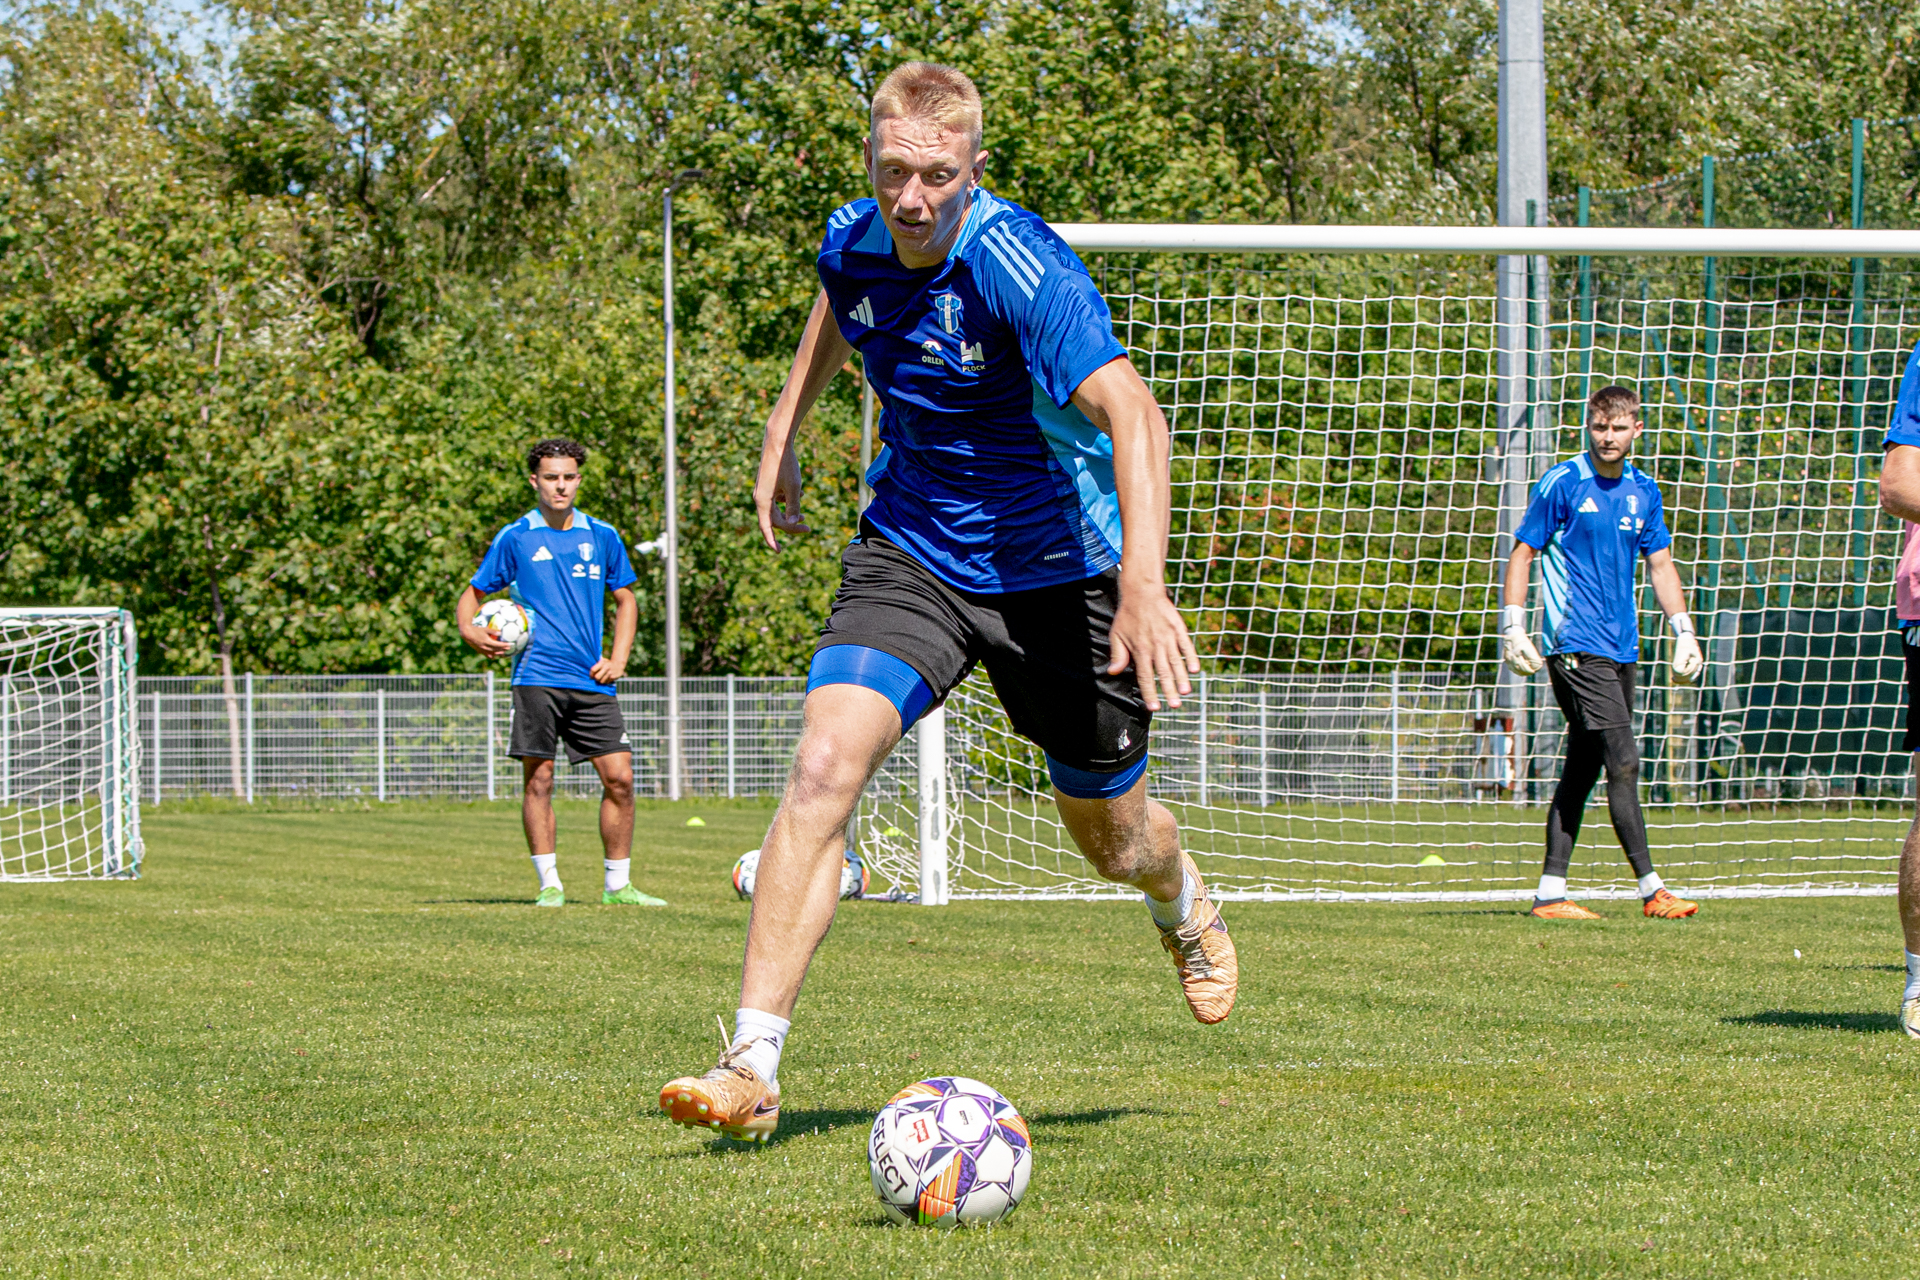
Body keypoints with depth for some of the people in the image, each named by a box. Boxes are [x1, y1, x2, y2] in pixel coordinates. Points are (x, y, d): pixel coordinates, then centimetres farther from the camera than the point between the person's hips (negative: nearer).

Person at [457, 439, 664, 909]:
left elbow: (625, 600, 20)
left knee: (619, 777, -4)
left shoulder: (602, 536, 11)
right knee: (539, 779, -4)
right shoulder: (515, 538, 4)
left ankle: (617, 885, 5)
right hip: (537, 676, -2)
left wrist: (618, 659, 7)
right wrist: (469, 629, -10)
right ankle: (550, 885, 3)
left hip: (591, 680, 2)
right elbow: (474, 593, 11)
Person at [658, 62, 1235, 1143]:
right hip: (911, 554, 3)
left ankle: (1186, 907, 52)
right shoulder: (855, 243, -7)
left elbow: (1134, 418, -38)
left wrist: (1144, 586, -51)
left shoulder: (1021, 267, -27)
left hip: (1055, 572, -3)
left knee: (1114, 840, 11)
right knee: (826, 763, -22)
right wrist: (785, 429, 21)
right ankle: (753, 1068, -24)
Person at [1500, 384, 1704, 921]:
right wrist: (1514, 628, -9)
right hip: (1575, 646, -7)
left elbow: (1660, 564, 20)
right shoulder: (1563, 484, -5)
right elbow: (1522, 553, -2)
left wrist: (1683, 631, 11)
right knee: (1624, 762, -13)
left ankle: (1550, 892, 11)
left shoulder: (1643, 491, 12)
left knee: (1583, 770, 7)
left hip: (1621, 648, 7)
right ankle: (1652, 889, -11)